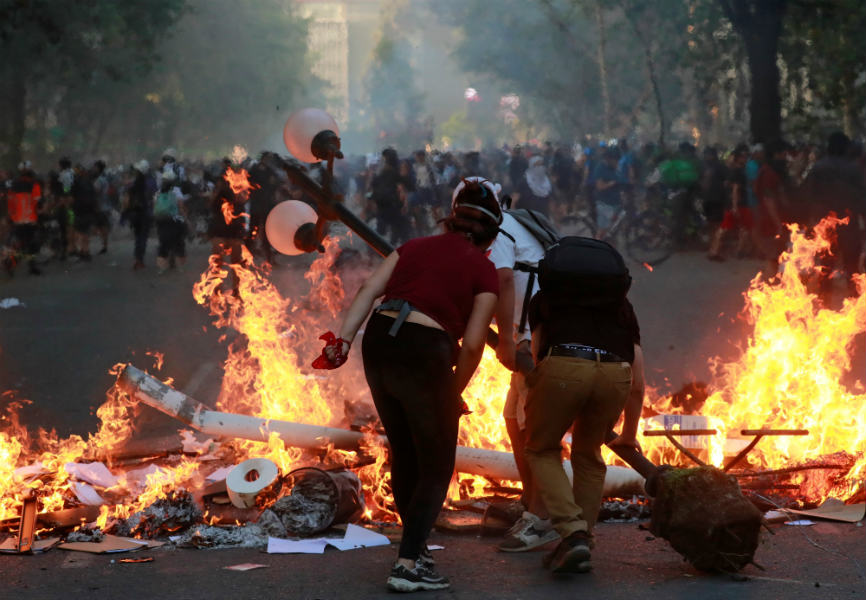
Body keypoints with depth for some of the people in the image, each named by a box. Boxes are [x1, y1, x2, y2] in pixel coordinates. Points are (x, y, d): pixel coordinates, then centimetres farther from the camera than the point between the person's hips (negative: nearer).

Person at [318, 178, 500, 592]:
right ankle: (407, 566, -2)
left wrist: (344, 339, -5)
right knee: (437, 467, 9)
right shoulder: (483, 271, 5)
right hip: (424, 354, -5)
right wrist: (454, 394, 11)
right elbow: (472, 344, -1)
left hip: (378, 344, 5)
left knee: (405, 453, 23)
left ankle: (415, 547, 37)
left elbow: (368, 290, 4)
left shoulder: (414, 248, 18)